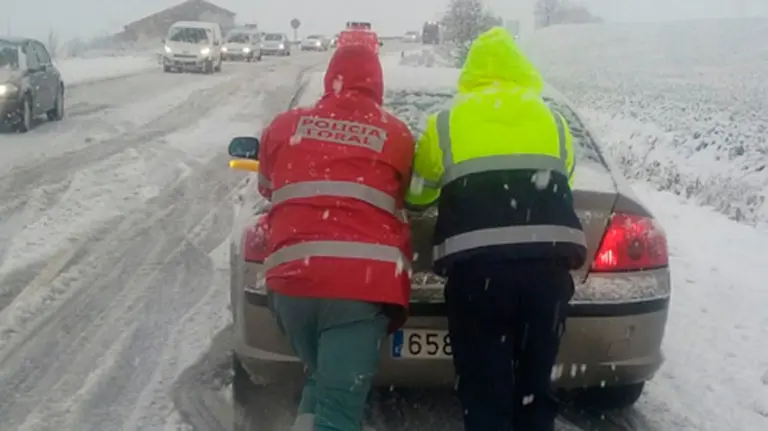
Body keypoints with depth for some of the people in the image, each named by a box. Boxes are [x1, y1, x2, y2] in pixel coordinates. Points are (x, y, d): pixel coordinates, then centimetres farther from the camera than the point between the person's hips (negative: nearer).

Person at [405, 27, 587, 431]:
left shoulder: (446, 122, 9)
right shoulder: (552, 120, 16)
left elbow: (417, 194, 18)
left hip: (477, 266, -2)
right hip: (547, 263, 3)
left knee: (484, 390, 5)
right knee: (535, 386, 16)